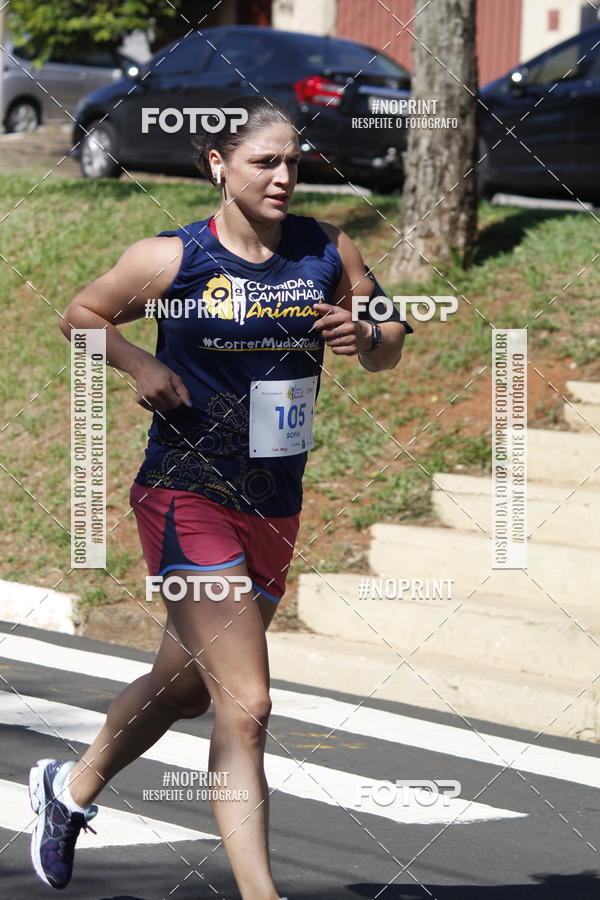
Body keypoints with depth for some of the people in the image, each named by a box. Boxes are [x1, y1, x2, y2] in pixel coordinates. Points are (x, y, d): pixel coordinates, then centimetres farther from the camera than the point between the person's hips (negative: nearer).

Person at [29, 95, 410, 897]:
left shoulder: (330, 252, 2)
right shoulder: (171, 258, -8)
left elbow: (389, 349, 12)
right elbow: (80, 315, 7)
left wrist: (364, 338, -11)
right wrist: (139, 364, -11)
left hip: (275, 508, 6)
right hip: (187, 495, -6)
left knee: (184, 685, 22)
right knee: (246, 704, -16)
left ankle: (72, 787, 48)